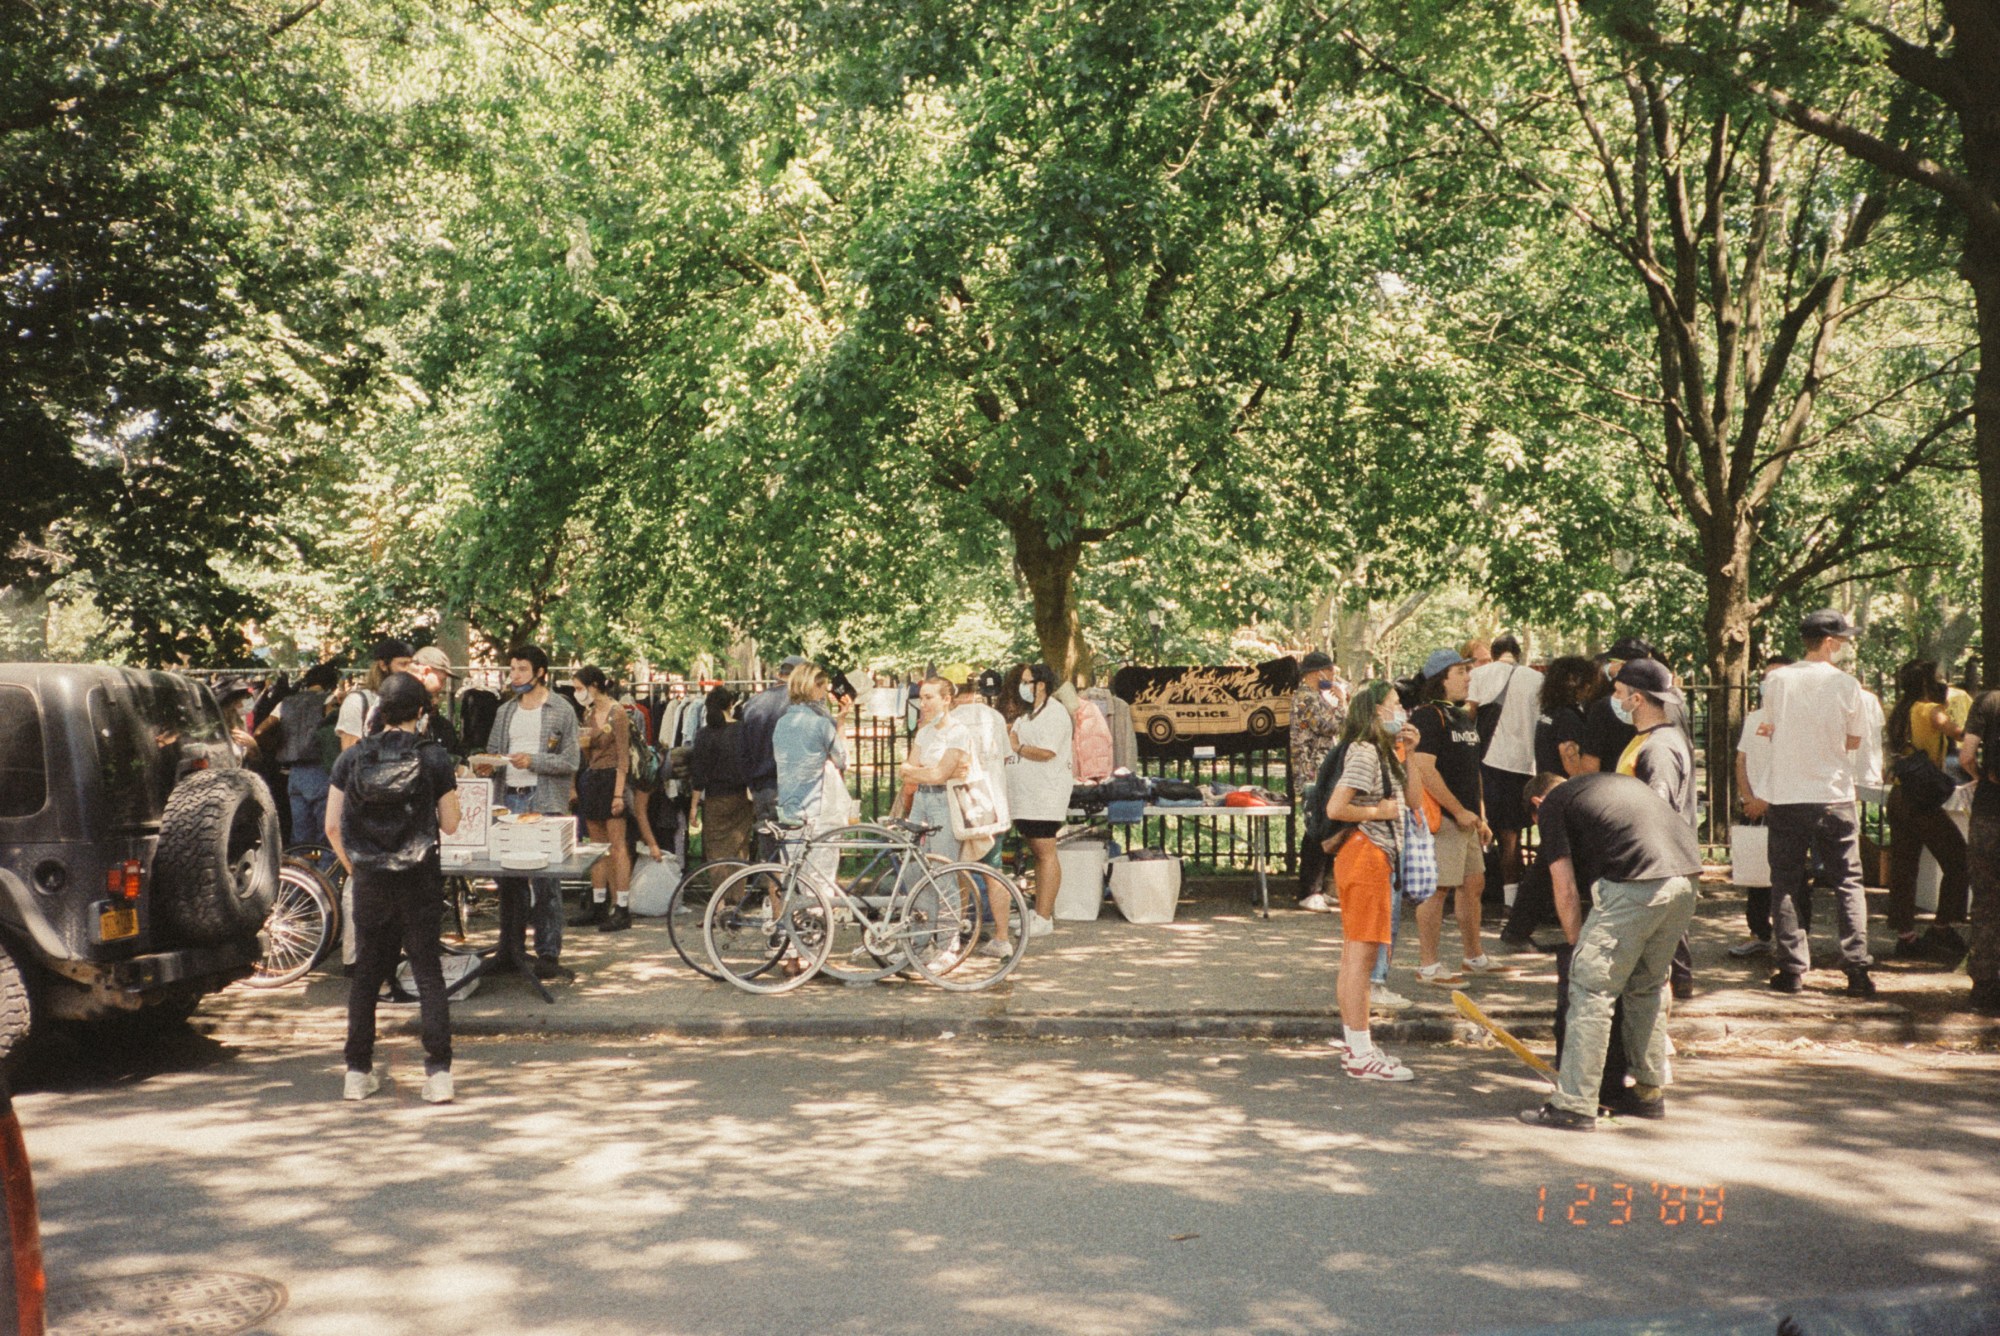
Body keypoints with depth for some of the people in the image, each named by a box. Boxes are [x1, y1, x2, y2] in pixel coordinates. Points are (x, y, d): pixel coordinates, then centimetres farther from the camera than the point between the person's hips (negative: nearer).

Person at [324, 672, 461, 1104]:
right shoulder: (433, 758, -7)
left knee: (366, 974, 14)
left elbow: (332, 827, 1)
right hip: (419, 880, -2)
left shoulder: (352, 757, -1)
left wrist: (354, 867, 15)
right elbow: (450, 825, -3)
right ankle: (438, 1073, 0)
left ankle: (358, 1072, 19)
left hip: (369, 879, 2)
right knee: (428, 973, 5)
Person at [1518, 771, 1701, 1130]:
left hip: (1637, 884, -7)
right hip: (1686, 875, 7)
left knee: (1591, 988, 1)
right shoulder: (1620, 781, 33)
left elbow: (1565, 889, 8)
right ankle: (1650, 1092, 30)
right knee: (1647, 987, 22)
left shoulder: (1551, 806, 13)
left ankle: (1574, 1106, 2)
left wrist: (1578, 945, 21)